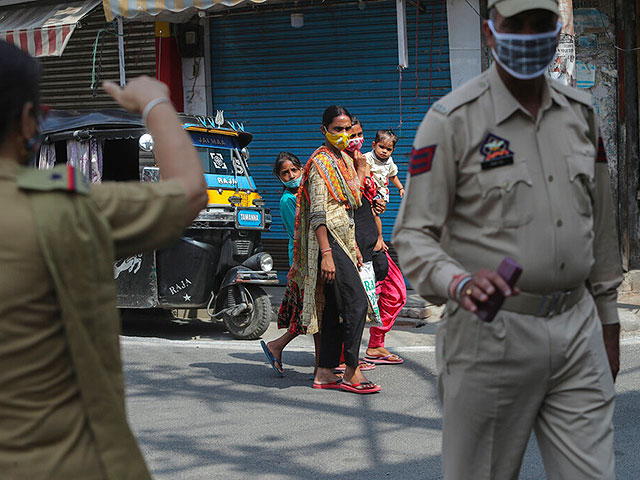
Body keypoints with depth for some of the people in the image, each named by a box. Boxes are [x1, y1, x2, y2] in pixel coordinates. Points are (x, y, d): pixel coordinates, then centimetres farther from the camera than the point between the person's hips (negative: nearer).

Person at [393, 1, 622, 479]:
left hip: (577, 330, 5)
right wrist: (460, 283, -29)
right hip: (492, 334, -4)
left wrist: (608, 321, 18)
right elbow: (413, 234, -10)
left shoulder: (580, 111, 10)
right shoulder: (452, 120, -8)